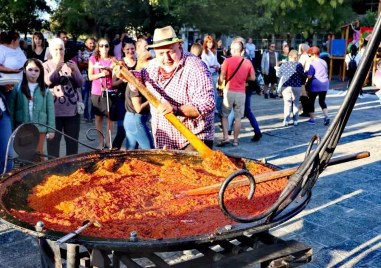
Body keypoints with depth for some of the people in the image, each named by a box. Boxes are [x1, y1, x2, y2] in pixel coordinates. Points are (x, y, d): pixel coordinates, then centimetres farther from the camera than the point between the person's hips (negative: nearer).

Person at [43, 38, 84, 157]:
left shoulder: (71, 64, 12)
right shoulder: (46, 65, 5)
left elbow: (80, 84, 4)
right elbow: (47, 82, -13)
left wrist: (74, 71, -13)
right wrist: (57, 69, -25)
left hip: (73, 108, 3)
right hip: (54, 109, -2)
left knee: (73, 140, 7)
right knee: (54, 139, -2)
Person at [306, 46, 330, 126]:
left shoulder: (313, 64, -12)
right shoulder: (324, 62, 9)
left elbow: (309, 76, -16)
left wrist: (305, 74, 3)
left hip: (315, 85, -6)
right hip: (325, 84, 6)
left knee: (311, 101, 7)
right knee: (322, 101, 16)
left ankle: (312, 119, 10)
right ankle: (326, 117, 1)